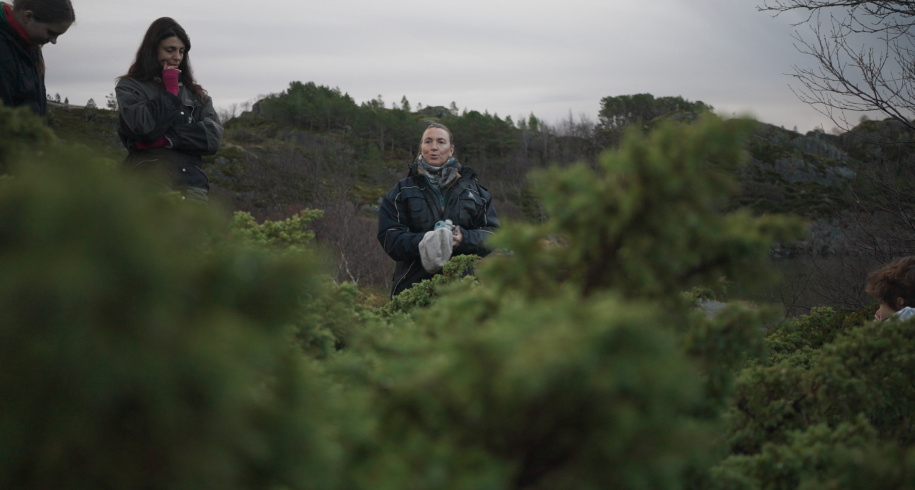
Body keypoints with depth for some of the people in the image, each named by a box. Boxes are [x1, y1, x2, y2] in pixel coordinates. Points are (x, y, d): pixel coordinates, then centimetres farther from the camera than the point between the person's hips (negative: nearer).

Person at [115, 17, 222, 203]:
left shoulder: (195, 93, 19)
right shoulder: (130, 86, 10)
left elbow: (214, 135, 4)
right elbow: (143, 124, -9)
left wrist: (166, 139, -7)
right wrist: (171, 91, 4)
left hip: (192, 184, 3)